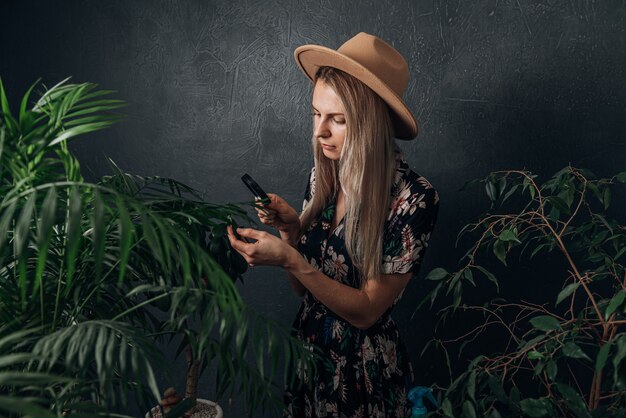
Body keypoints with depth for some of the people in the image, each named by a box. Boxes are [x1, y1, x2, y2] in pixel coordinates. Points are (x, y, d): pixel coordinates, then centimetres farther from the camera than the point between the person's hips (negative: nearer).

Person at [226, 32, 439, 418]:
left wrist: (289, 258, -28)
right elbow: (303, 287, 2)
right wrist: (289, 227, -15)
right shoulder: (323, 174, -6)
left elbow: (366, 310, -19)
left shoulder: (414, 198, -23)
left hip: (366, 372, -5)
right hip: (309, 352, 5)